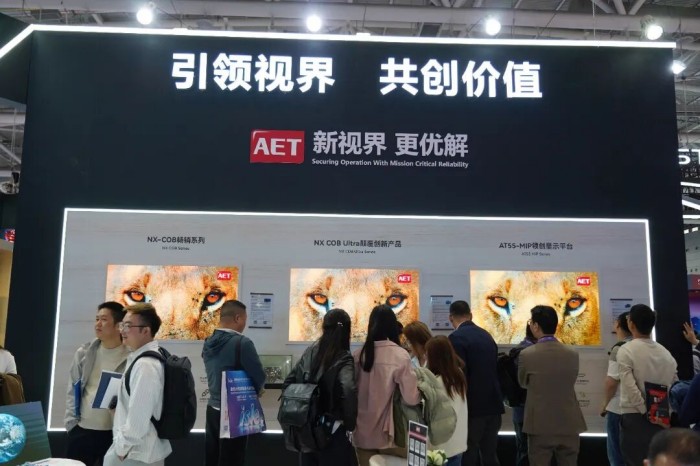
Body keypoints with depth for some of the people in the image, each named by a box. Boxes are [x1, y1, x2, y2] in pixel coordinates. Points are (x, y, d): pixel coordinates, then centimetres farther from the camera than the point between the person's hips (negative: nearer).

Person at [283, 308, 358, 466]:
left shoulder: (310, 352, 3)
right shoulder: (344, 359, -14)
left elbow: (288, 383, 7)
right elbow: (348, 390, -31)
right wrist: (350, 423, -18)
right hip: (332, 431, -5)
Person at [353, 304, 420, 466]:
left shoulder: (358, 355, -5)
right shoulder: (400, 355, -14)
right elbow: (412, 398, -15)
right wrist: (420, 386, 4)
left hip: (362, 433, 3)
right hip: (388, 434, -3)